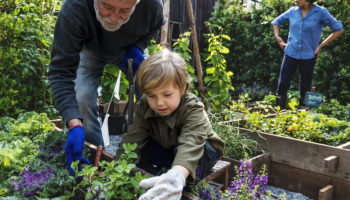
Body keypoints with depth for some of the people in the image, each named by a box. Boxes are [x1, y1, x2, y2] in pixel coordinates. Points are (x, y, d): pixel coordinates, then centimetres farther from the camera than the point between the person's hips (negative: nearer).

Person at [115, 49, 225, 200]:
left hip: (202, 152, -4)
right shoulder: (144, 107, -19)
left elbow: (190, 144, -51)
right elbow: (131, 140, -25)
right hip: (167, 150, 5)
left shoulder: (193, 109, -33)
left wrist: (177, 176, -71)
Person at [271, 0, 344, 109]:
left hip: (308, 56, -2)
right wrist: (278, 39, 5)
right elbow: (276, 22, 17)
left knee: (305, 88, 6)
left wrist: (321, 46, -6)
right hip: (291, 53, 2)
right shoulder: (293, 11, 1)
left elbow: (339, 30, -2)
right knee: (283, 83, 1)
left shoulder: (321, 12, -7)